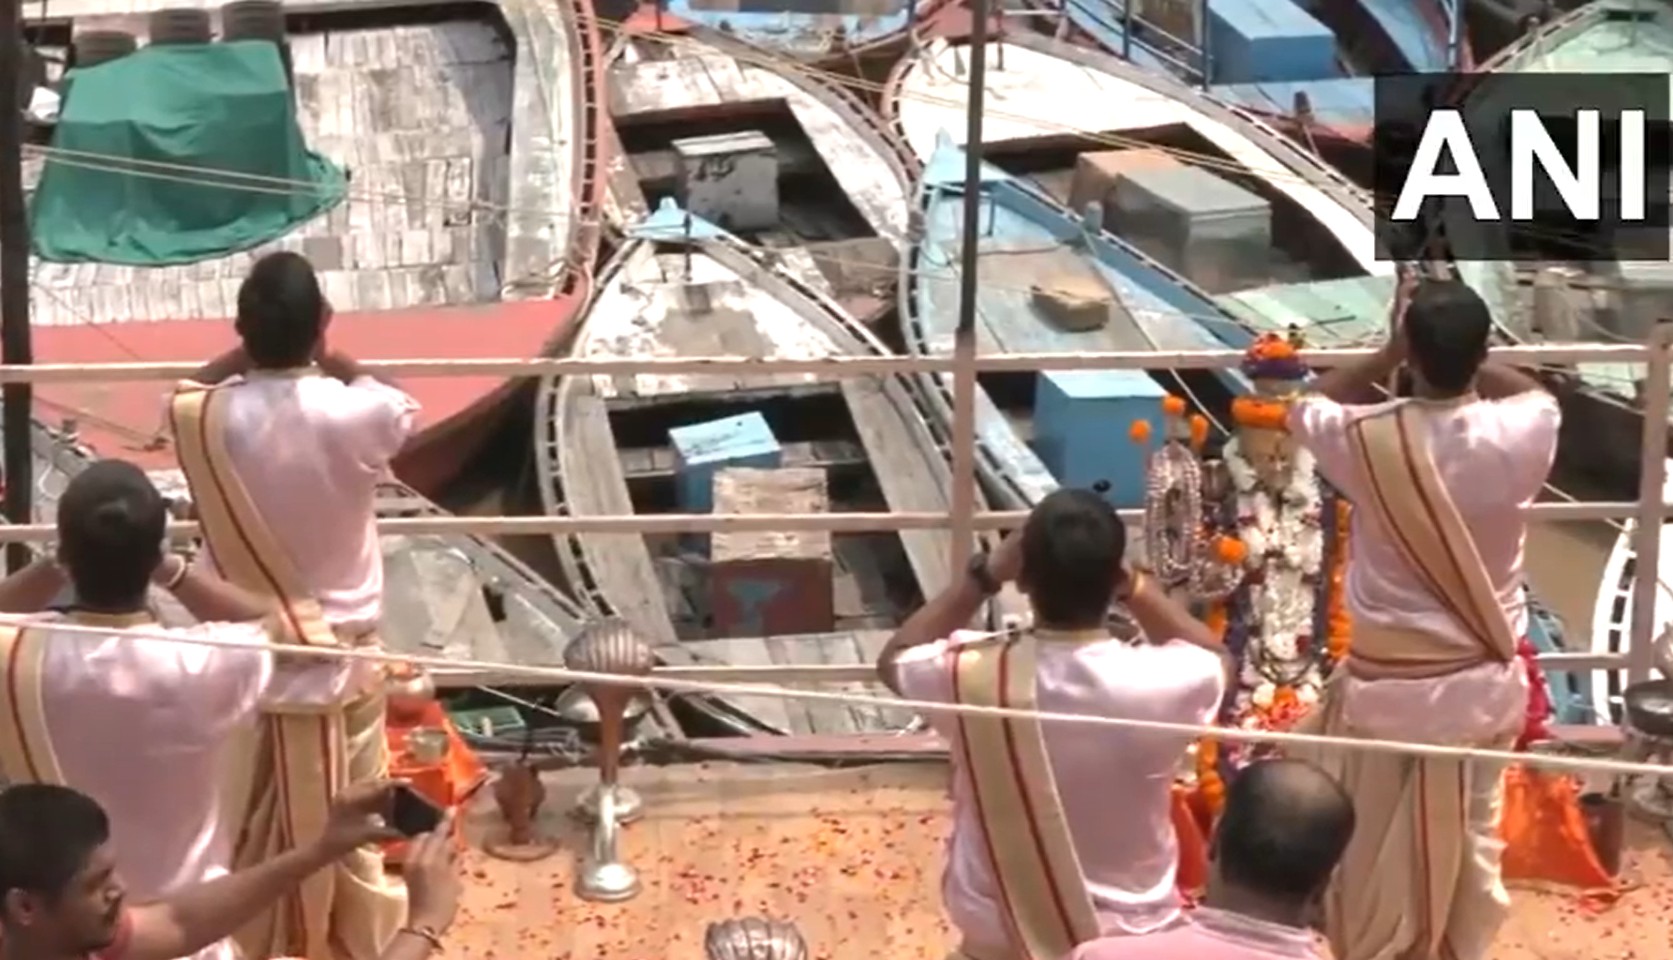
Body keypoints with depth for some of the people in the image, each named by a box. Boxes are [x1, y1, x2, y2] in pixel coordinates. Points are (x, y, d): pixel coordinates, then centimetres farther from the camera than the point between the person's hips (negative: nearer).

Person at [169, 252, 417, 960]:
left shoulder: (205, 418, -17)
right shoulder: (354, 413, -21)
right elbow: (403, 412, 4)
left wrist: (251, 349, 4)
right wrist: (335, 362, 11)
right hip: (342, 643, -1)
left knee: (244, 814, 16)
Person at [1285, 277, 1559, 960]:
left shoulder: (1369, 438, -18)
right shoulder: (1517, 435, -15)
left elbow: (1306, 408, 6)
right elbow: (1537, 392, 11)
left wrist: (1388, 357, 5)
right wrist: (1466, 357, 10)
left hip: (1387, 681, -1)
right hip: (1485, 682, 2)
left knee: (1372, 846, 14)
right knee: (1473, 840, 17)